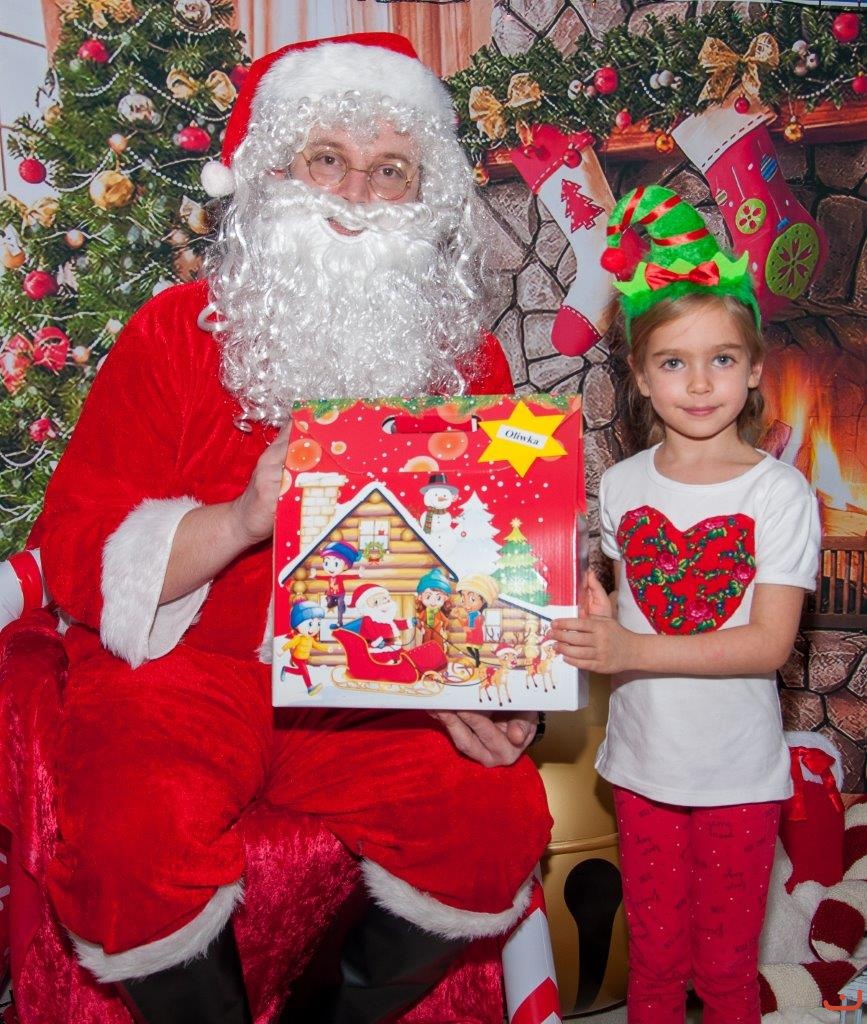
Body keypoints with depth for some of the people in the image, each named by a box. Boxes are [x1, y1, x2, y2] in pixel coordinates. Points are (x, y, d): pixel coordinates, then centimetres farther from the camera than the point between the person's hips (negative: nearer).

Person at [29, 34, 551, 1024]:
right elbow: (75, 557, -6)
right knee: (136, 838, -29)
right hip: (182, 673, -2)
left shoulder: (467, 359, 5)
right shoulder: (174, 334, -3)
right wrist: (240, 521, -23)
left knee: (502, 813, -19)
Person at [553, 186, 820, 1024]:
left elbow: (769, 643, -18)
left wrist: (633, 650, -27)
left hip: (740, 773, -2)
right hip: (644, 763, 3)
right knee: (654, 955, 19)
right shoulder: (620, 487, -3)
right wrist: (593, 632, -14)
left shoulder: (780, 493, -13)